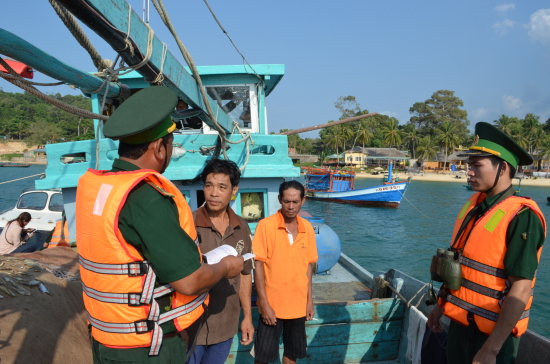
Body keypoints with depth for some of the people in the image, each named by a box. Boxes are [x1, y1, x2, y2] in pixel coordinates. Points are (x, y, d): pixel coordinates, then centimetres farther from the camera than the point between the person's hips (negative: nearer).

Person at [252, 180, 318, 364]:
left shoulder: (307, 228, 0)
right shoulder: (266, 225, -13)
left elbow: (307, 266, 7)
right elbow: (258, 265, -12)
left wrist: (309, 300, 7)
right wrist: (264, 303, -14)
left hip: (298, 304, 4)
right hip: (272, 304, -4)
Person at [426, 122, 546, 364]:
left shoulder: (521, 217, -21)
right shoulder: (474, 204, 1)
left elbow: (520, 291, -23)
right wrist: (441, 305, 13)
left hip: (491, 331, -7)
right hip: (460, 322, 7)